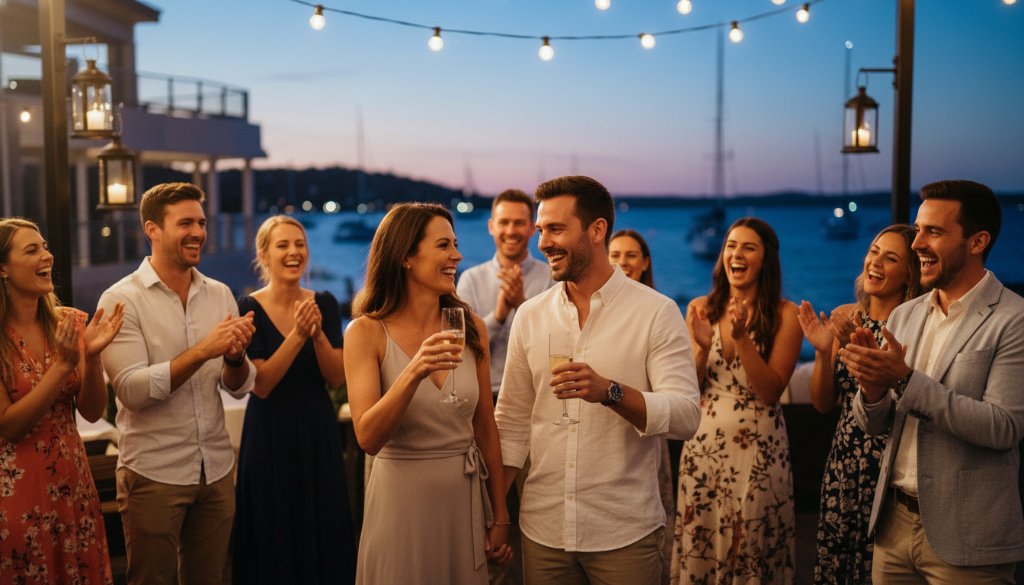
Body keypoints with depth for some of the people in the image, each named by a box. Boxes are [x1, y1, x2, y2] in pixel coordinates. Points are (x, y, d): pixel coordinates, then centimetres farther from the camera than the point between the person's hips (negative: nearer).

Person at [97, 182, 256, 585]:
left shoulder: (220, 294, 4)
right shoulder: (122, 299, -8)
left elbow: (240, 388, 3)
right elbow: (132, 389, -18)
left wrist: (235, 358, -18)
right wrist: (202, 351, -26)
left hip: (217, 469, 4)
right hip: (153, 474, -4)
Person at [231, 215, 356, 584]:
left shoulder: (325, 304, 2)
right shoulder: (249, 309, -9)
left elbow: (337, 379, -4)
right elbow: (260, 385, -15)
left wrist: (318, 333, -19)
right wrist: (297, 335, -24)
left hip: (319, 432, 3)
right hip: (270, 436, -3)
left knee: (324, 536, 11)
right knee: (274, 541, 8)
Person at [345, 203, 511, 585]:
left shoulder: (471, 328, 0)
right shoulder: (367, 332, -10)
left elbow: (485, 428, 6)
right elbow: (368, 438, -18)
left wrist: (500, 515, 8)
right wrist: (413, 373, -33)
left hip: (465, 497, 4)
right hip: (401, 499, -3)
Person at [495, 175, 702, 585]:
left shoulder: (657, 312, -7)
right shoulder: (529, 316, 4)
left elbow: (686, 416, -14)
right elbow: (513, 422, 8)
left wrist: (610, 391, -28)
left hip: (626, 533, -3)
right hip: (542, 529, 4)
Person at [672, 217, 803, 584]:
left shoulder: (784, 314, -6)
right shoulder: (701, 309, 3)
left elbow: (771, 392, -11)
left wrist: (742, 337, -21)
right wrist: (703, 348, -14)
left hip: (758, 450, -3)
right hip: (703, 445, 3)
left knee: (753, 548, 7)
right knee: (699, 548, 9)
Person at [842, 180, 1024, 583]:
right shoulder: (903, 315, 6)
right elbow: (873, 425, 7)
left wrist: (906, 380, -24)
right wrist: (873, 387, -15)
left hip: (964, 537, -5)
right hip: (894, 523, 5)